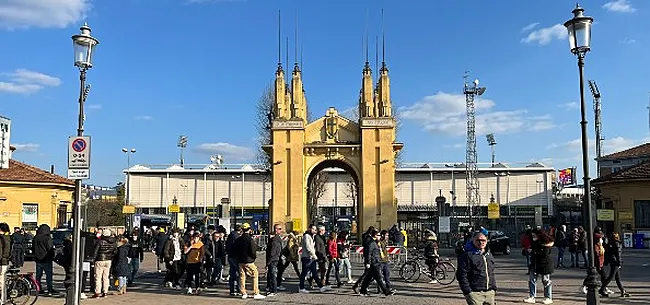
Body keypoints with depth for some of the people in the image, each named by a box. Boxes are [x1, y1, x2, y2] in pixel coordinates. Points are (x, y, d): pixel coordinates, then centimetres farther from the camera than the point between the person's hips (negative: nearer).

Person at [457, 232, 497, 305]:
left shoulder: (489, 256, 17)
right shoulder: (467, 255, -7)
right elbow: (461, 275, -10)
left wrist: (494, 288, 16)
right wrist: (468, 292, -14)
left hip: (489, 293, 7)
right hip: (475, 293, -7)